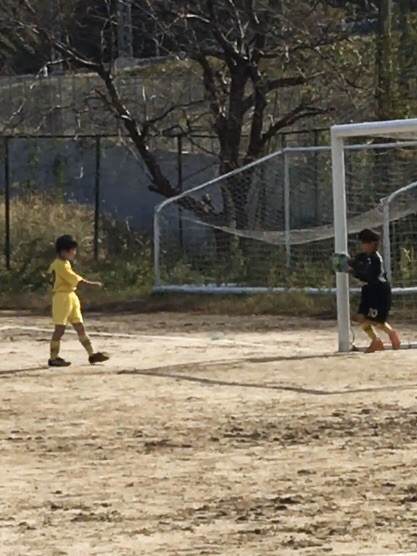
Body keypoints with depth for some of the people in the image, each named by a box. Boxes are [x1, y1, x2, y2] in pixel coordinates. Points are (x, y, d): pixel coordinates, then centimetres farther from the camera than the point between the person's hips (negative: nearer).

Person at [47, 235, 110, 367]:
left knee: (80, 327, 9)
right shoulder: (60, 265, -17)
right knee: (60, 329, -4)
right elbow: (76, 279, -21)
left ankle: (92, 355, 9)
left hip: (71, 297, 10)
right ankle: (53, 358, 2)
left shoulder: (65, 264, 15)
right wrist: (92, 284, -16)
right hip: (62, 298, -10)